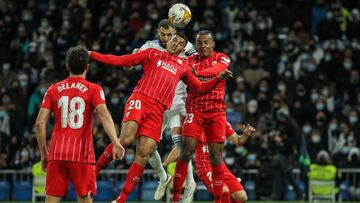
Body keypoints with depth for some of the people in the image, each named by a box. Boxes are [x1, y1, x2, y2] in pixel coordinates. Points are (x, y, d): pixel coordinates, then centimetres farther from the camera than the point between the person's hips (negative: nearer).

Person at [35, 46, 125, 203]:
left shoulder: (53, 89, 9)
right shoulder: (94, 89, 1)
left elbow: (40, 122, 4)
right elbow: (103, 114, -16)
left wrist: (43, 153, 12)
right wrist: (115, 142, -25)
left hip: (57, 152, 2)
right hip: (82, 154, -2)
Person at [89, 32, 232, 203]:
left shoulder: (183, 66, 26)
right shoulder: (152, 53, 18)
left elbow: (199, 88, 29)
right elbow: (120, 60, 14)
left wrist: (219, 78, 13)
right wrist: (93, 55, 6)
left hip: (157, 112, 3)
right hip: (140, 99, -3)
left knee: (143, 156, -7)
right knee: (126, 138, -29)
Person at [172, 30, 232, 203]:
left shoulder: (222, 58, 4)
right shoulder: (189, 60, 10)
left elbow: (216, 70, -18)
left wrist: (197, 72, -35)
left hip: (216, 111, 0)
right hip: (195, 110, 0)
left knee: (216, 155, -1)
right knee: (187, 150, -11)